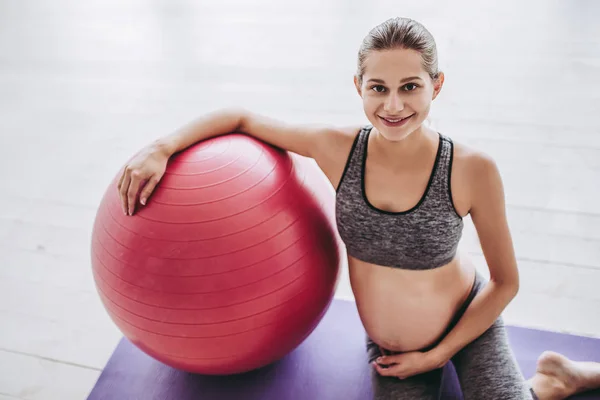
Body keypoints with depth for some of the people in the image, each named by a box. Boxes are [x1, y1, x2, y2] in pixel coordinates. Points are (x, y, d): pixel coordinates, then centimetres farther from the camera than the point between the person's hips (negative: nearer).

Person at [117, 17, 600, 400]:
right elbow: (242, 117, -6)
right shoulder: (338, 148, -20)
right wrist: (161, 148, -19)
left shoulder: (472, 170, -25)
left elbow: (505, 282, -11)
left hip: (468, 323, -2)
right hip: (386, 347, 3)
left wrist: (437, 355, -10)